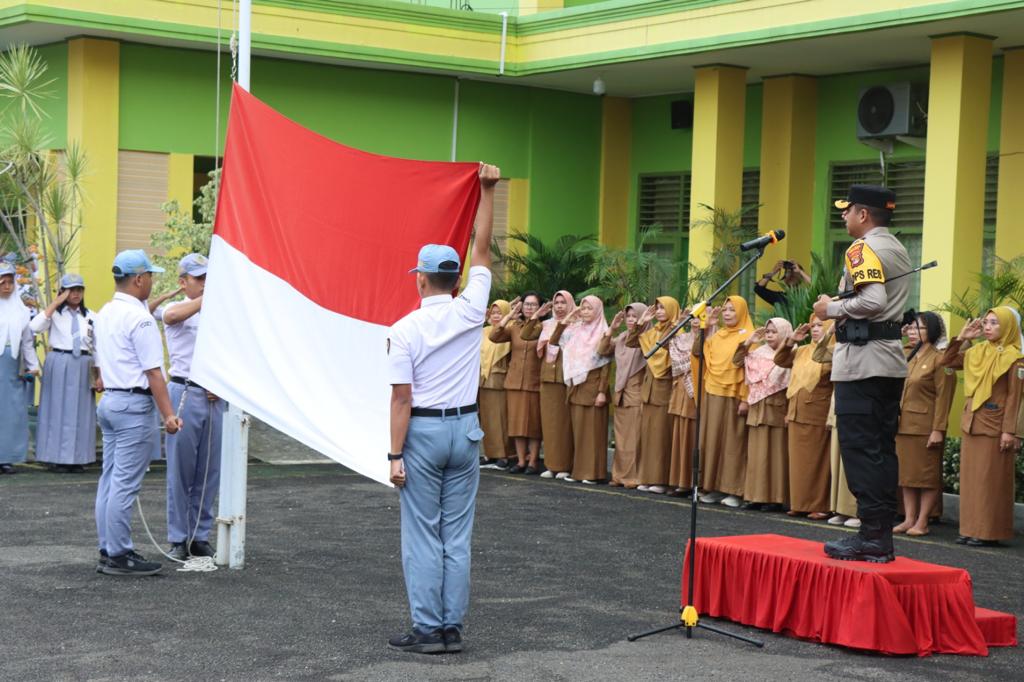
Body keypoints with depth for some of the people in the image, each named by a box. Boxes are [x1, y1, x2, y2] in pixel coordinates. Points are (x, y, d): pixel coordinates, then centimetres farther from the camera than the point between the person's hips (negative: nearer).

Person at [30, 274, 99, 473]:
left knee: (80, 411, 3)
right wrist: (56, 302, -13)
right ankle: (57, 457, 5)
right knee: (58, 409, 0)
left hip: (83, 366, 2)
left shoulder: (91, 316, 10)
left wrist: (98, 375, 5)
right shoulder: (55, 313, 3)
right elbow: (36, 327, -16)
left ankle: (77, 459, 9)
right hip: (59, 364, -2)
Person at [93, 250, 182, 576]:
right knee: (125, 484, -6)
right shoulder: (139, 318, -15)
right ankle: (119, 556, -4)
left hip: (109, 400, 10)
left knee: (109, 480, 11)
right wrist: (168, 414, -17)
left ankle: (108, 551, 16)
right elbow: (153, 372, -18)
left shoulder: (105, 314, 13)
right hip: (134, 404, -10)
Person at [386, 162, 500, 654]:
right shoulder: (470, 312, -1)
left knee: (422, 536, 1)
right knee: (457, 535, 8)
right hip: (465, 429, 4)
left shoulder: (405, 330, -10)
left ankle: (427, 630, 1)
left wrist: (395, 454, -9)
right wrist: (488, 192, 15)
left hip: (423, 431, -4)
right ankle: (452, 628, 10)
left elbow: (402, 397, -12)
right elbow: (482, 251, 11)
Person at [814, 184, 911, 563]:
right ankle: (883, 535, 12)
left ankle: (872, 538, -9)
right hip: (891, 359, 9)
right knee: (882, 448, 10)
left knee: (859, 447, -7)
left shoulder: (863, 249, -11)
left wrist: (832, 309, -11)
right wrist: (838, 306, 13)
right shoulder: (897, 249, 18)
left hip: (862, 360, -9)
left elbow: (873, 300, -24)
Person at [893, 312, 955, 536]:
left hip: (925, 427, -8)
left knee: (927, 476, -1)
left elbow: (944, 397, -13)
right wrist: (896, 420, 10)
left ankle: (922, 522, 2)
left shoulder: (940, 358, -8)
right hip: (905, 425, 8)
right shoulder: (911, 357, 16)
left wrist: (938, 430, -17)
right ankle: (909, 519, 14)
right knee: (906, 474, 9)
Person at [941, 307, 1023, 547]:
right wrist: (962, 337, 8)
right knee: (970, 477, 7)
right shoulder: (976, 352, 11)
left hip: (994, 426, -7)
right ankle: (971, 529, 12)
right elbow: (947, 362, 18)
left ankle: (989, 532, -1)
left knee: (990, 479, -4)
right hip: (971, 424, 7)